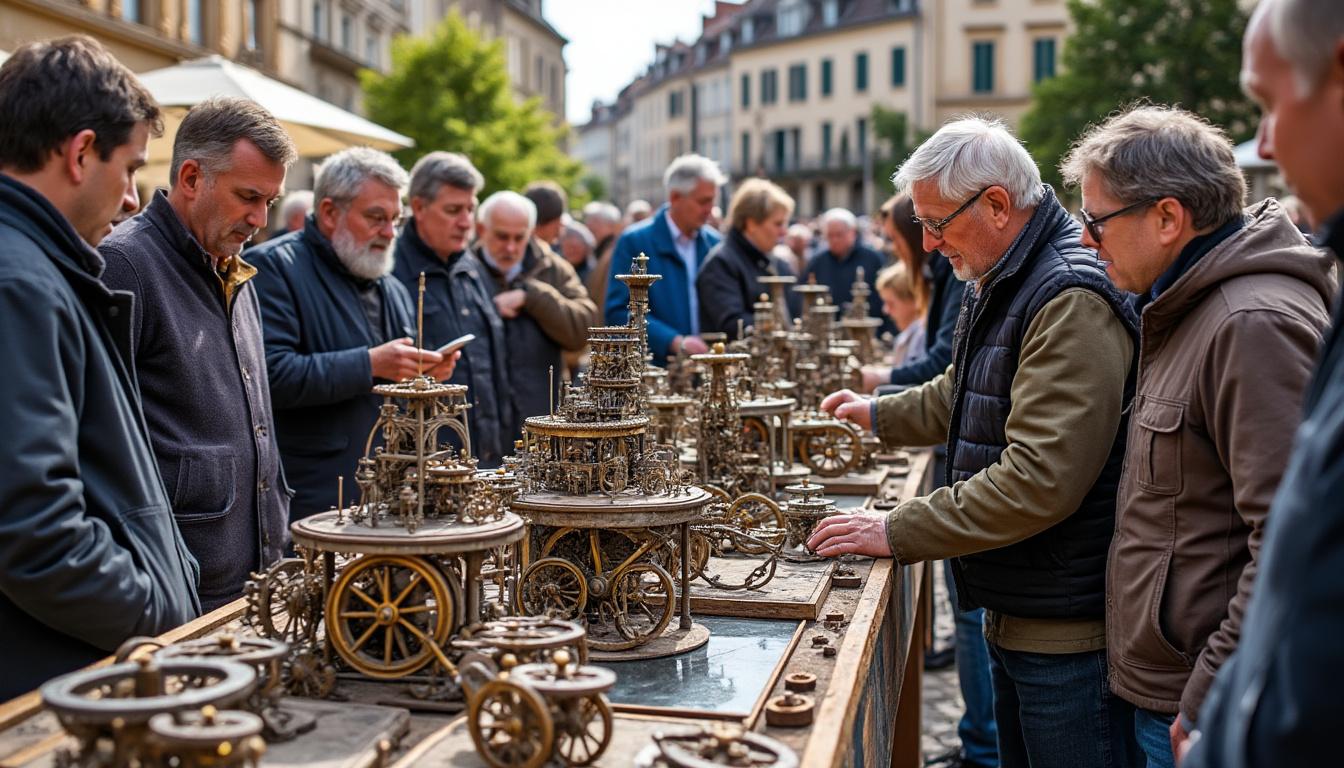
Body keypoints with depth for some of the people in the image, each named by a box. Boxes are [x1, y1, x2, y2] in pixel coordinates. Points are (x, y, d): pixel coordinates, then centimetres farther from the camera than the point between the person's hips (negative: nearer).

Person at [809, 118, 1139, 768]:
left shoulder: (1071, 300, -22)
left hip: (1068, 633, -10)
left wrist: (899, 532, -24)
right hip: (1012, 614, 10)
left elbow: (1041, 478, -29)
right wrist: (879, 414, 33)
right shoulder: (1002, 286, 13)